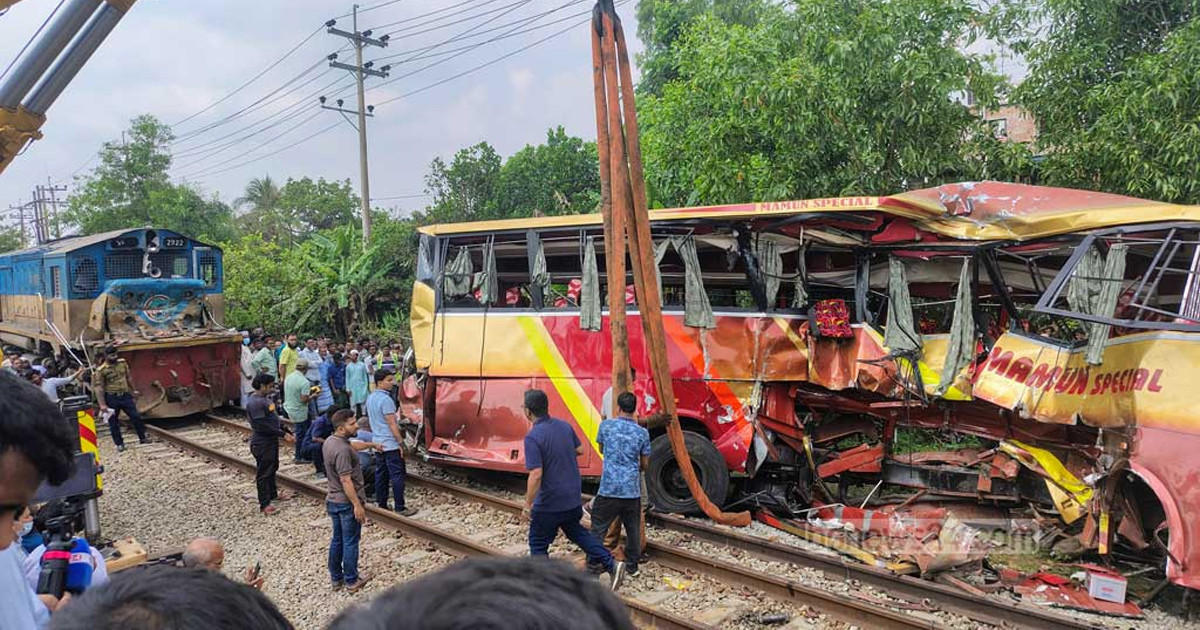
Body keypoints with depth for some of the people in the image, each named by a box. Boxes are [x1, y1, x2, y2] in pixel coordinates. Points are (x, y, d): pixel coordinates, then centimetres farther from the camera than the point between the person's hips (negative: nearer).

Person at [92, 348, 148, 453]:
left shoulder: (123, 363, 2)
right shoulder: (101, 370, -13)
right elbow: (98, 388, -16)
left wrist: (133, 390, 21)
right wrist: (102, 404, -21)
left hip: (125, 395, 4)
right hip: (111, 398, -3)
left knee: (136, 416, 4)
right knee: (113, 422, 6)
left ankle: (142, 438, 19)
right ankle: (119, 444, 18)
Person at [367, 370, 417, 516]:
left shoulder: (370, 398, 10)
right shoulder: (385, 400, -18)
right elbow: (392, 424, -19)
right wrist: (401, 442, -15)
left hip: (378, 444, 9)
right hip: (390, 444, -9)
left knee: (380, 475, 13)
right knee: (397, 475, -4)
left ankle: (381, 505, 17)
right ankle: (400, 508, -3)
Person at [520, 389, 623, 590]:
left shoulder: (533, 437, -23)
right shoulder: (564, 426, -1)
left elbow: (536, 475, -27)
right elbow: (580, 450, 13)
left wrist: (527, 506, -18)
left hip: (549, 502, -7)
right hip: (574, 496, 7)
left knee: (538, 543, 11)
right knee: (575, 530, 28)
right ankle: (610, 564, 20)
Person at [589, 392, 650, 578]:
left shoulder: (606, 426, -2)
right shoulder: (642, 433, 0)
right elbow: (645, 464, 9)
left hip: (609, 488, -2)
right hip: (632, 489, 2)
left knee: (598, 529, 5)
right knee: (633, 529, 15)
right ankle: (632, 567, 24)